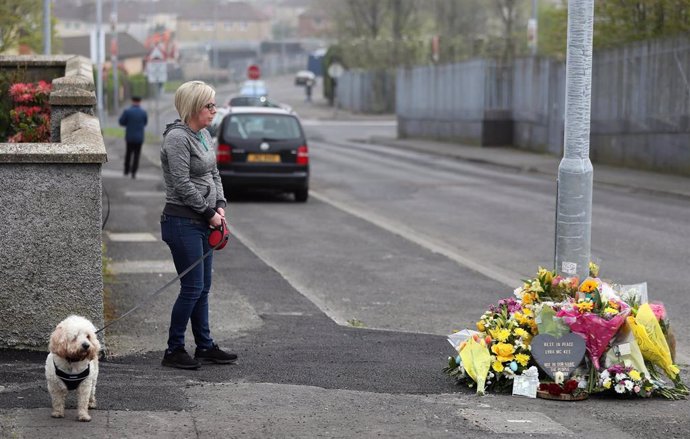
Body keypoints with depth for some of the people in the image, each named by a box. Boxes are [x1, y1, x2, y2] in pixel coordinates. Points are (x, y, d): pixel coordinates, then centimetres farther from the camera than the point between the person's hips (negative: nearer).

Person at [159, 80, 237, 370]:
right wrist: (209, 213, -12)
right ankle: (174, 350, 3)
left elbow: (213, 174, 19)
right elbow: (183, 185, -19)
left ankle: (205, 346, 20)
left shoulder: (203, 134, 13)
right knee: (192, 287, -6)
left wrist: (220, 205, 4)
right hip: (183, 222, -9)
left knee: (202, 287, 13)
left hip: (202, 223, 9)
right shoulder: (177, 138, -16)